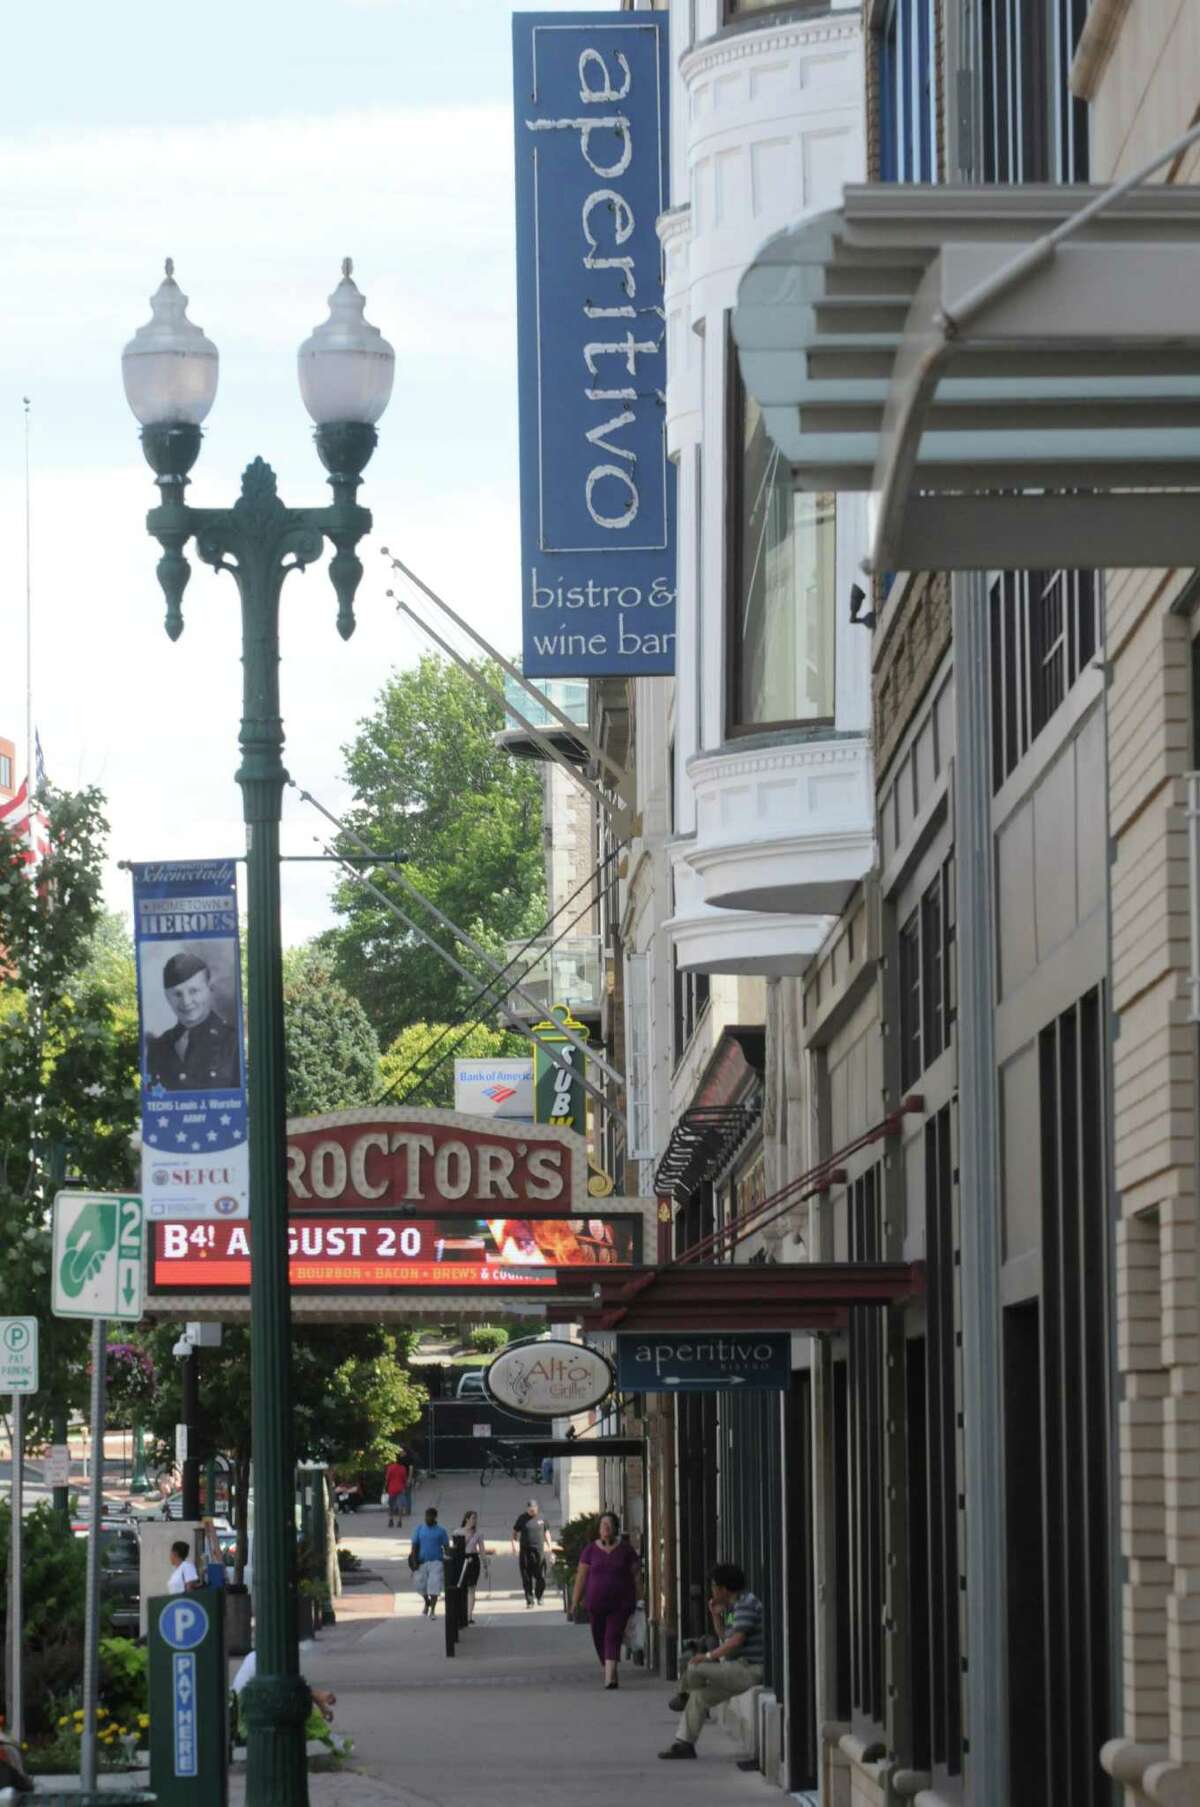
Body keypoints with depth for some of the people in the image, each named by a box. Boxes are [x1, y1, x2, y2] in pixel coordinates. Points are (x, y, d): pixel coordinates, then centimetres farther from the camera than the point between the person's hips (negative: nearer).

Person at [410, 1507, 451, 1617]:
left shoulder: (441, 1531, 1)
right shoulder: (419, 1529, 5)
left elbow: (446, 1547, 4)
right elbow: (415, 1546, 3)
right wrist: (414, 1562, -7)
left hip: (436, 1562, -2)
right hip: (422, 1562, 2)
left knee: (434, 1586, -9)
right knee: (421, 1585, 7)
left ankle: (433, 1611, -3)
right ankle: (427, 1602, 36)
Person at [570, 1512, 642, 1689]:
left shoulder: (626, 1550, 2)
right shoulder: (590, 1550, 3)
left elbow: (636, 1575, 3)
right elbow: (581, 1576, 3)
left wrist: (639, 1600, -3)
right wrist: (575, 1602, 0)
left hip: (620, 1604, -2)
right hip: (596, 1603, 2)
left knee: (613, 1637, -14)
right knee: (599, 1639, 9)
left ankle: (610, 1677, -22)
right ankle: (610, 1673, 28)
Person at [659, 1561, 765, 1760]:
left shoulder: (746, 1604, -16)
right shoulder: (734, 1606, 17)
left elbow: (736, 1640, -23)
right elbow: (724, 1637, 27)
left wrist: (709, 1656, -17)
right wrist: (717, 1615, 13)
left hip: (750, 1669, -11)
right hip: (744, 1671, 11)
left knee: (694, 1668, -16)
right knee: (699, 1696, 13)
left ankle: (683, 1697, 15)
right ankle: (684, 1743, 15)